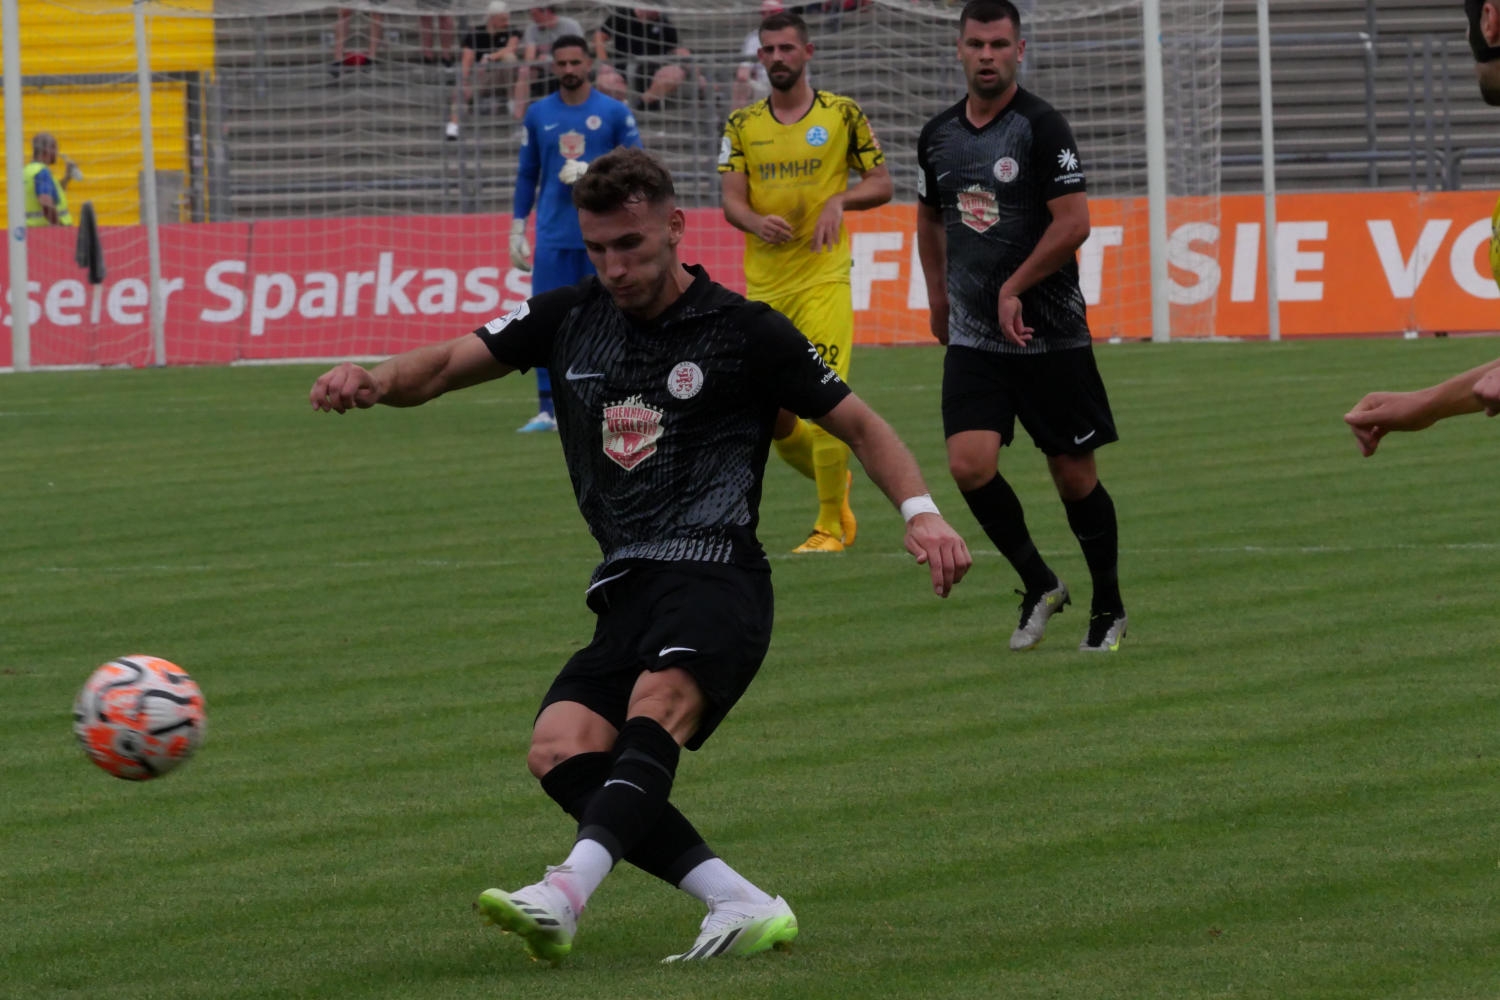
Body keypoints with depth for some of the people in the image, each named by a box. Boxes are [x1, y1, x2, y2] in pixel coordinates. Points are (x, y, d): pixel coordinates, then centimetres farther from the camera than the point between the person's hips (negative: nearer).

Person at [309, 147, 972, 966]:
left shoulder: (744, 331, 2)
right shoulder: (569, 317, 14)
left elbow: (858, 425, 10)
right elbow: (446, 365, 13)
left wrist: (919, 510, -6)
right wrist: (374, 381, -8)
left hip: (715, 576, -6)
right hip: (627, 586, 6)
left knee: (657, 703, -35)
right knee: (559, 750, -20)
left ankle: (567, 892, -56)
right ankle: (745, 906, -23)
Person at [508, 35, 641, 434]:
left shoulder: (615, 113, 2)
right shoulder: (538, 114, 10)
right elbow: (527, 174, 14)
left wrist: (592, 173, -14)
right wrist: (517, 228, 9)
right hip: (553, 235, 2)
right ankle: (547, 409, -2)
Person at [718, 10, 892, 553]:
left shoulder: (842, 115, 1)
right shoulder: (742, 125, 7)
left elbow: (882, 183, 5)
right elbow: (731, 199, 1)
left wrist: (839, 201, -15)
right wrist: (758, 223, -21)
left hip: (823, 279, -4)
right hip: (763, 284, 4)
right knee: (773, 417, 5)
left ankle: (830, 527, -3)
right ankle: (836, 485, 32)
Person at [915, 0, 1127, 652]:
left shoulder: (1041, 127, -9)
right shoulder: (939, 135, 8)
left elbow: (1074, 223, -14)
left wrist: (1013, 289, -14)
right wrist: (938, 296, 20)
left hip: (1051, 335, -4)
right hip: (972, 336, 4)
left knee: (1074, 475, 3)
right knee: (969, 465, -13)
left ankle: (1109, 607, 21)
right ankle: (1039, 585, 8)